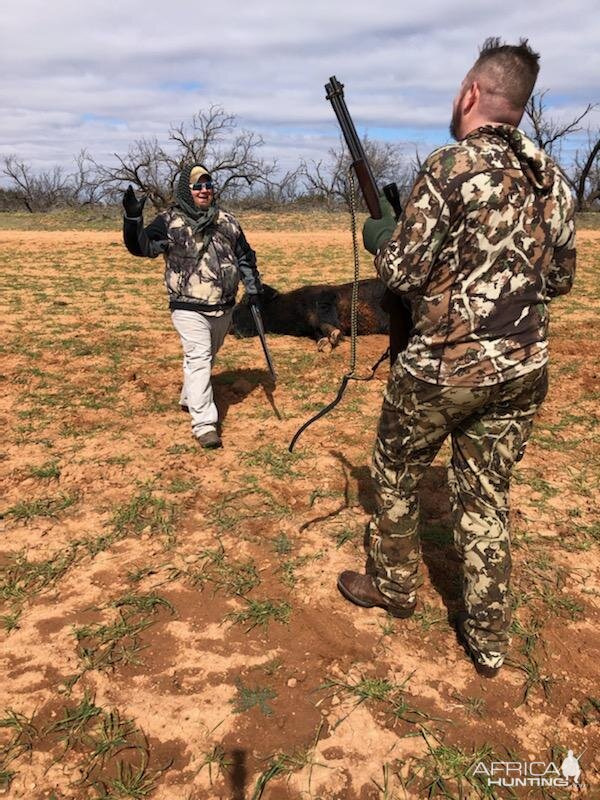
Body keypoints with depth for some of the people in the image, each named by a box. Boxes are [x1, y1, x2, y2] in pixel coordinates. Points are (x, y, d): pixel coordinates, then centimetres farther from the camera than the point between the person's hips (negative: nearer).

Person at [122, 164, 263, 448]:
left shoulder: (227, 221, 10)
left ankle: (190, 398, 40)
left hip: (224, 307, 6)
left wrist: (253, 287, 13)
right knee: (198, 359, -12)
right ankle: (204, 423, -12)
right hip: (189, 308, -6)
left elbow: (244, 256, 19)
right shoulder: (169, 222, -4)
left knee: (207, 356, 19)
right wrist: (133, 219, -31)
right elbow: (142, 246, -14)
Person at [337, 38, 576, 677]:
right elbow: (559, 278, 15)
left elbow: (400, 272, -14)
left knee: (396, 472, 18)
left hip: (441, 367, -6)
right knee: (485, 498, 16)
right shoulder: (551, 179, 7)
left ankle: (392, 586, 36)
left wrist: (377, 234, 7)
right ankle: (488, 641, 24)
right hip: (521, 370, 6)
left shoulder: (451, 167, -13)